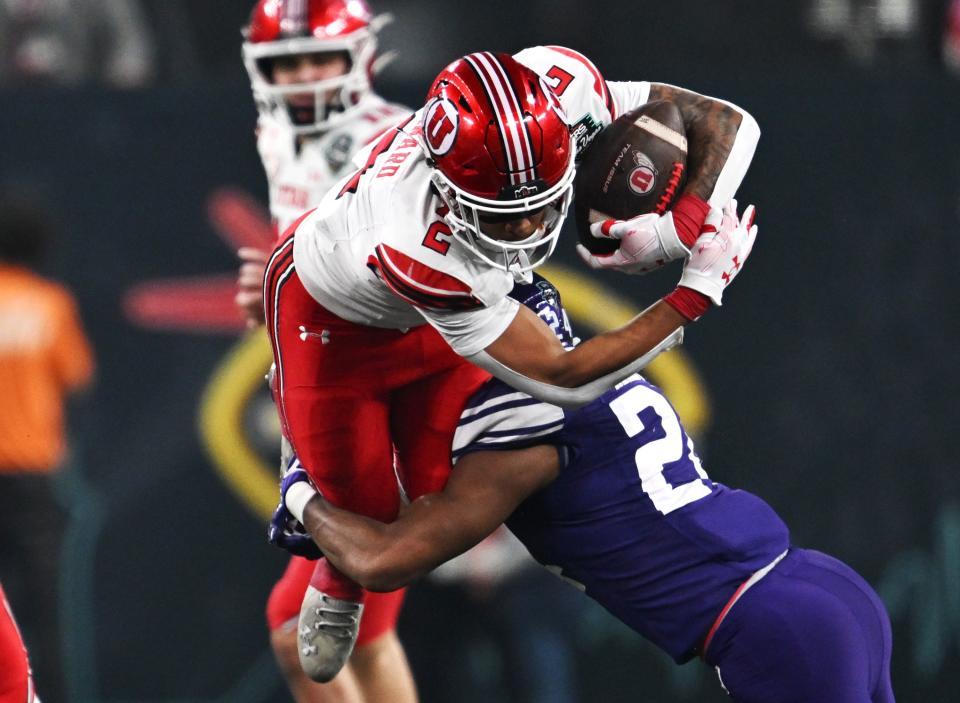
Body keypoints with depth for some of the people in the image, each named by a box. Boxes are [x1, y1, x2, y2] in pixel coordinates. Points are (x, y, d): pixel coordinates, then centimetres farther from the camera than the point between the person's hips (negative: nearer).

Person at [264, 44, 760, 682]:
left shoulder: (559, 92, -41)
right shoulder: (419, 250, -50)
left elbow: (728, 123, -28)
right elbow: (566, 379, -38)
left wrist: (679, 228, -45)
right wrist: (699, 289, -36)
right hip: (335, 315, -5)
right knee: (365, 507, 6)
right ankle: (337, 587, 42)